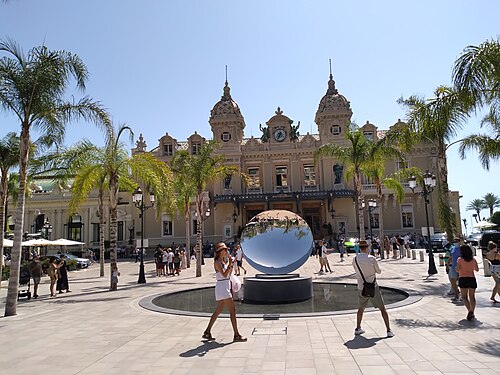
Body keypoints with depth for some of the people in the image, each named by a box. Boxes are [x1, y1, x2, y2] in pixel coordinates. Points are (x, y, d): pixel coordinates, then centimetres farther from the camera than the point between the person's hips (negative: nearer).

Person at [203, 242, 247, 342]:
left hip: (225, 288, 10)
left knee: (218, 311, 14)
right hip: (222, 287, -10)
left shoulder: (224, 261, 14)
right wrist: (230, 264, -22)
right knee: (232, 310, -7)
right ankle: (236, 335, -1)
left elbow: (229, 274, 17)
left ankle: (207, 332, 21)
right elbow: (224, 274, -22)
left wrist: (231, 263, 8)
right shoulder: (217, 262, -13)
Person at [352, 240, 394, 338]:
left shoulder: (355, 259, -3)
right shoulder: (372, 258, -13)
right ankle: (389, 330, 9)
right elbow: (378, 271, 2)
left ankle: (358, 329, 27)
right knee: (382, 308, 9)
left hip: (361, 288, 3)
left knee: (361, 308, 22)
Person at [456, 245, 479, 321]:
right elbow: (477, 269, 15)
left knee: (464, 297, 4)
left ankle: (469, 310, -17)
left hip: (463, 279, -3)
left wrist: (457, 263, 6)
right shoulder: (473, 260, 5)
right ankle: (472, 313, 6)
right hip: (472, 279, 3)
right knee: (472, 297, 11)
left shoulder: (460, 259, -6)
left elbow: (457, 270, -13)